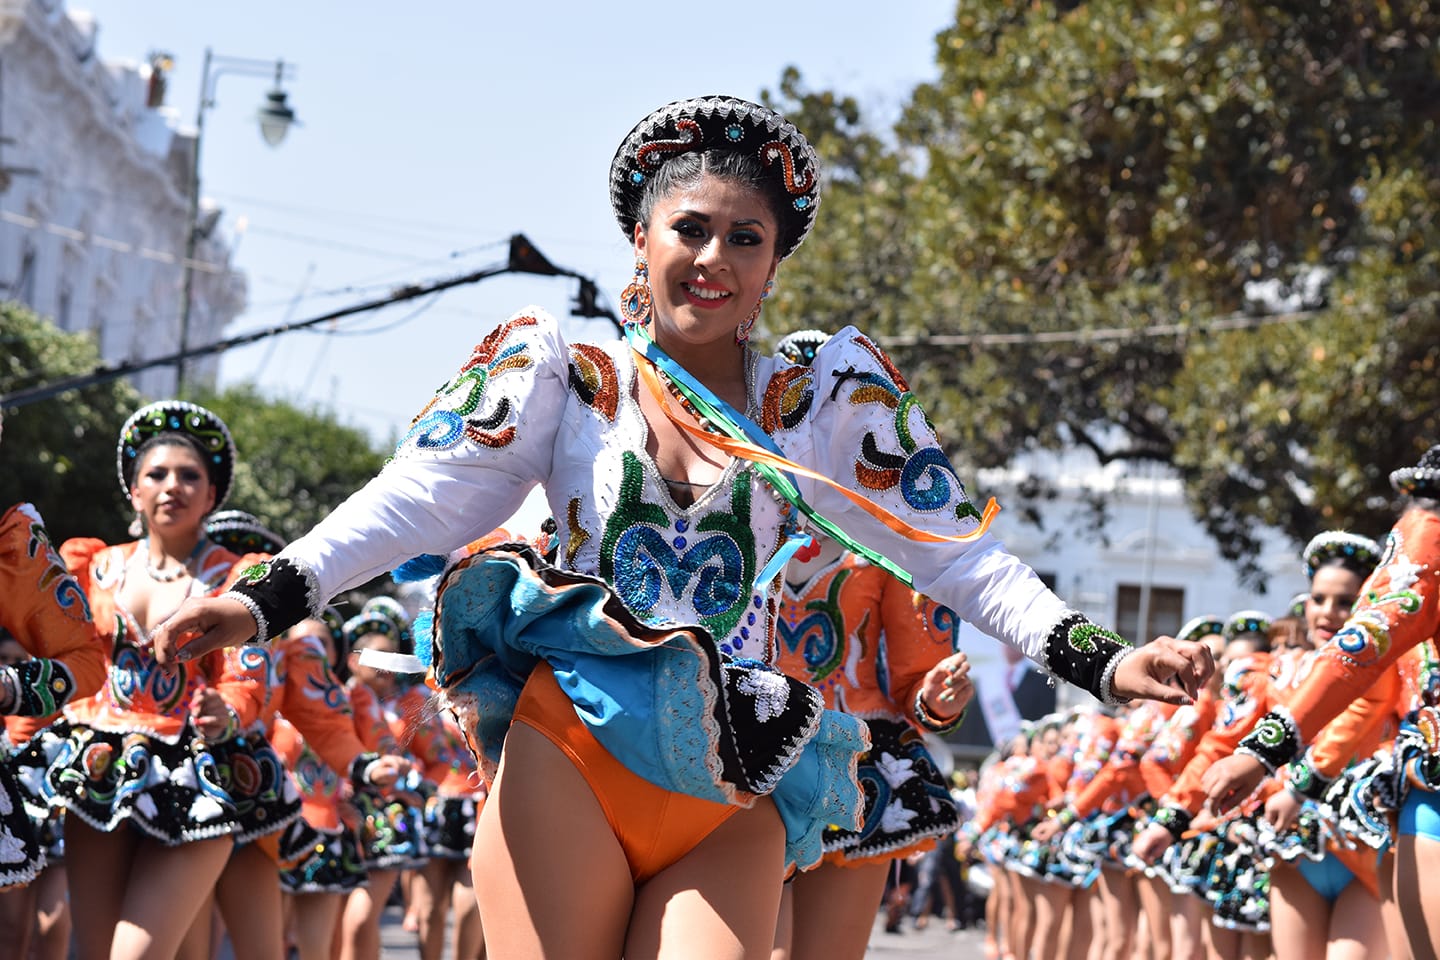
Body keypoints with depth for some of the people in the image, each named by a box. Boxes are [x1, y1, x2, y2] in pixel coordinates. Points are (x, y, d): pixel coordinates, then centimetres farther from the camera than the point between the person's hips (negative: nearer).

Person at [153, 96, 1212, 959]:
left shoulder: (827, 401, 10)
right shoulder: (567, 375, 8)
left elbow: (950, 549, 8)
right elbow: (423, 495, 0)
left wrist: (1102, 661, -3)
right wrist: (266, 600, -13)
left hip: (732, 784, 1)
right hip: (569, 753, -1)